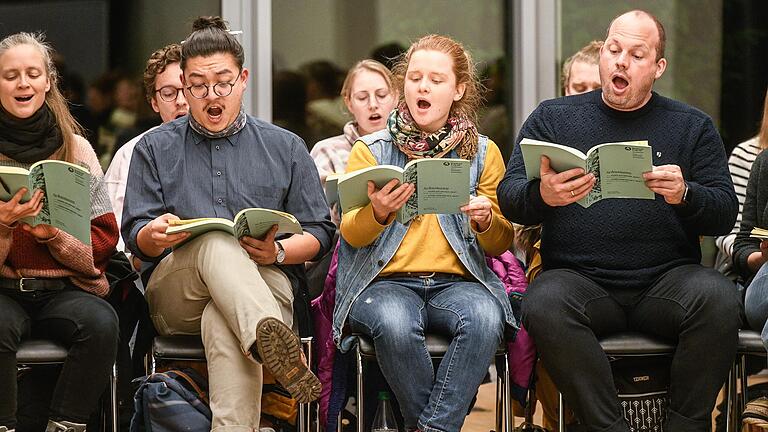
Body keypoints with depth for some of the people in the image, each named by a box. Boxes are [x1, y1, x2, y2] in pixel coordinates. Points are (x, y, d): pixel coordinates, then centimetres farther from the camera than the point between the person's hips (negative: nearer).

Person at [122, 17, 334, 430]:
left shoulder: (285, 147, 17)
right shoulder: (155, 148, 18)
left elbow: (318, 232, 11)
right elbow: (134, 237, 10)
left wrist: (279, 252, -11)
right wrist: (154, 236, -16)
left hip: (265, 284, 0)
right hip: (175, 295, 1)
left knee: (222, 323, -38)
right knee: (215, 240, -35)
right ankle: (269, 339, -60)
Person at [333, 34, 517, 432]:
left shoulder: (483, 152, 12)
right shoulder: (370, 150, 9)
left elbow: (501, 245, 12)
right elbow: (352, 234, 1)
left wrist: (486, 220, -13)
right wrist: (378, 213, -23)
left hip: (458, 280, 1)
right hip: (386, 280, -1)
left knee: (484, 318, -34)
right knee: (396, 324, -36)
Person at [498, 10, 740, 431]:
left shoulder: (692, 126, 13)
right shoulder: (553, 118, 12)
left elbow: (725, 214, 5)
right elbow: (509, 197, 3)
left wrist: (684, 195, -18)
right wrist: (541, 195, -22)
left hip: (665, 279, 0)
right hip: (578, 277, 0)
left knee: (717, 297, -31)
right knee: (545, 304, -33)